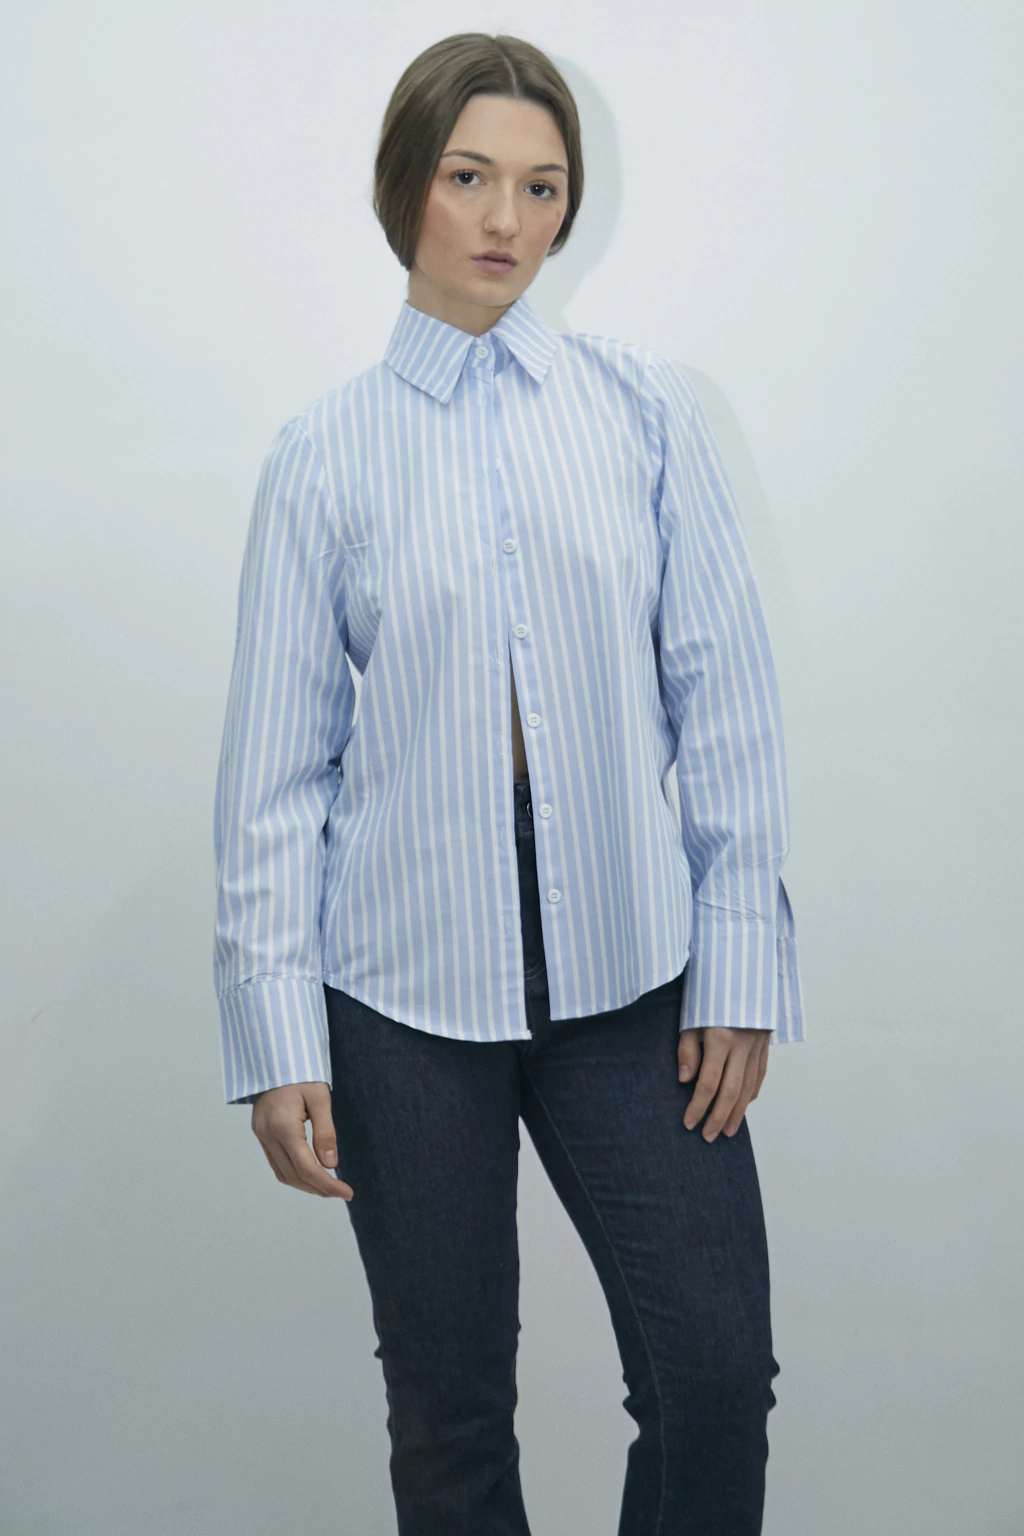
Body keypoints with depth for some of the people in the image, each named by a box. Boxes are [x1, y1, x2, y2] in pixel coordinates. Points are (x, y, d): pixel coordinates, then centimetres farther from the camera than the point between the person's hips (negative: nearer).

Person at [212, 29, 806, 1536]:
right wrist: (277, 1038, -3)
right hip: (408, 996, 0)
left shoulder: (647, 407, 4)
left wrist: (740, 958, -2)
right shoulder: (327, 453, 2)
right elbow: (277, 767, 1)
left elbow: (721, 696, 3)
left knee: (717, 1374, 0)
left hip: (632, 974, 1)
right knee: (448, 1409, 10)